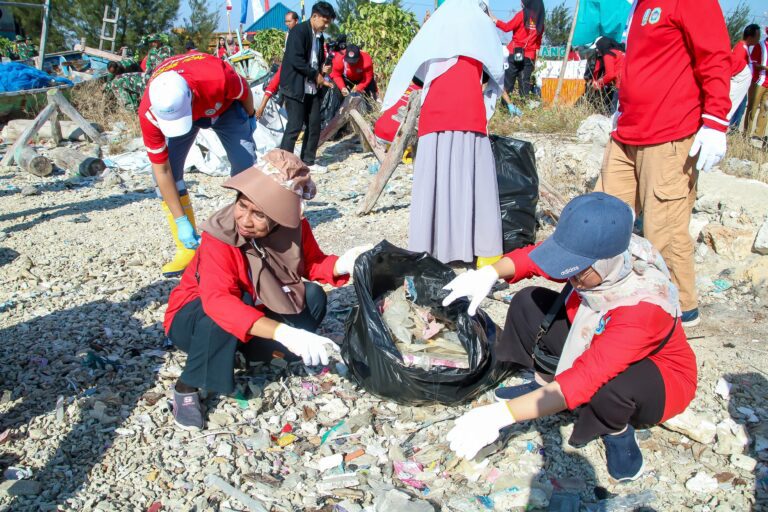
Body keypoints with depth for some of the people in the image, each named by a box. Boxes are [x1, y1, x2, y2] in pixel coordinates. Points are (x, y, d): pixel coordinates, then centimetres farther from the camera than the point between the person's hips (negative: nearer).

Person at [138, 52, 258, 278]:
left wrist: (250, 117, 3)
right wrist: (181, 221, -25)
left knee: (247, 167, -12)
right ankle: (188, 248, -3)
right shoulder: (149, 113, -36)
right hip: (172, 107, 1)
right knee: (168, 173, -14)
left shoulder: (218, 77, -44)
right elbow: (162, 170, -26)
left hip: (224, 106, -1)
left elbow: (245, 92, -18)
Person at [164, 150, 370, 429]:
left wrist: (340, 265, -28)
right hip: (193, 319, -5)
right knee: (221, 315, -39)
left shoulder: (294, 228, -17)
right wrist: (284, 333, -58)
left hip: (256, 311, 5)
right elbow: (218, 301, -47)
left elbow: (312, 263, -3)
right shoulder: (220, 238, -33)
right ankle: (187, 386, -16)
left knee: (313, 298, -15)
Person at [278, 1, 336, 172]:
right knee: (294, 126, -8)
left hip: (312, 88, 8)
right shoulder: (298, 31, -12)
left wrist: (322, 69, 1)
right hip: (295, 87, -8)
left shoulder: (319, 36, 14)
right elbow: (296, 60, -21)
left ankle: (308, 161, 20)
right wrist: (316, 75, -14)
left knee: (314, 125, 8)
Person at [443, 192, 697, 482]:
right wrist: (490, 273, -28)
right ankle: (544, 386, 8)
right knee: (528, 303, -9)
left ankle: (618, 432, -6)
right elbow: (535, 255, -8)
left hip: (660, 378, -6)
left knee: (611, 384, -41)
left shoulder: (643, 306, -41)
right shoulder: (596, 254, -25)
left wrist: (501, 415, -49)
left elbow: (583, 381, -45)